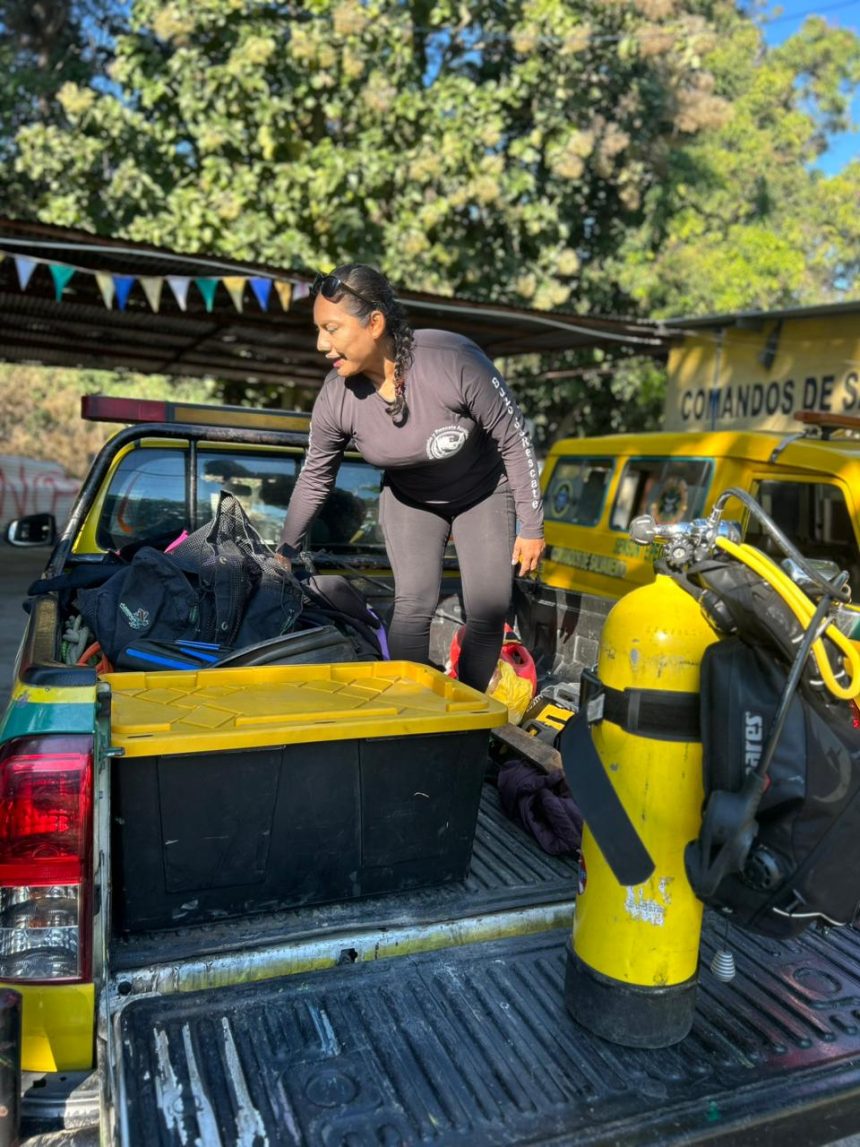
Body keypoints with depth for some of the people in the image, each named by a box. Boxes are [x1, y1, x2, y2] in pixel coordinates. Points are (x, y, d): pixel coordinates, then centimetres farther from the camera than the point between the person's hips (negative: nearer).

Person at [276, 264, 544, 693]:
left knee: (489, 612, -3)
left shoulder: (454, 361, -35)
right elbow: (314, 478, -6)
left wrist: (531, 528, -14)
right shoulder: (336, 397, -24)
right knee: (413, 603, -12)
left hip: (484, 494, -1)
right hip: (409, 499, 2)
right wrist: (285, 551, 3)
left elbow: (514, 440, -22)